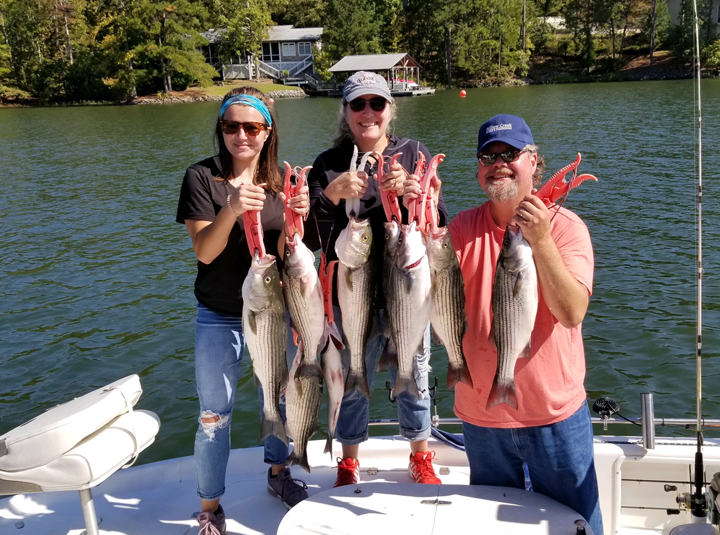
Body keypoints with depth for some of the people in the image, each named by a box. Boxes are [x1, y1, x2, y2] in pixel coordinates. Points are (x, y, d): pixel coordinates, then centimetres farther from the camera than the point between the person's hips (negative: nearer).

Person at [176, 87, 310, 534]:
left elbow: (285, 253, -6)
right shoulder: (202, 177, -11)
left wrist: (295, 217, -26)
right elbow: (204, 250, -18)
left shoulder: (280, 182, -1)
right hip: (220, 320, -3)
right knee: (215, 416, 3)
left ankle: (278, 473, 42)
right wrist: (232, 209, -36)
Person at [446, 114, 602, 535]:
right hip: (481, 415, 2)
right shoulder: (464, 227, -1)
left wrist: (540, 241, -30)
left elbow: (572, 313, -21)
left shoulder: (564, 226, -9)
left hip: (556, 414, -2)